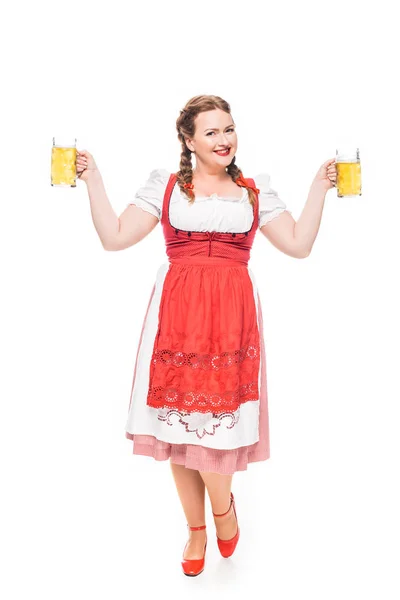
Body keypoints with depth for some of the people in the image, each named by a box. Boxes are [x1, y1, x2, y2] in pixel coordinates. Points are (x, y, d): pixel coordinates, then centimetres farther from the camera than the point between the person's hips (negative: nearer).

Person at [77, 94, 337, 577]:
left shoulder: (255, 191, 14)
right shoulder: (165, 185, 10)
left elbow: (299, 244, 8)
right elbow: (115, 237, 5)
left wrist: (319, 188, 8)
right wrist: (93, 179, 3)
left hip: (232, 313, 0)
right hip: (177, 311, 1)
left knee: (215, 417, -9)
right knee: (177, 423, 4)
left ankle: (222, 507, 24)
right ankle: (196, 529, 25)